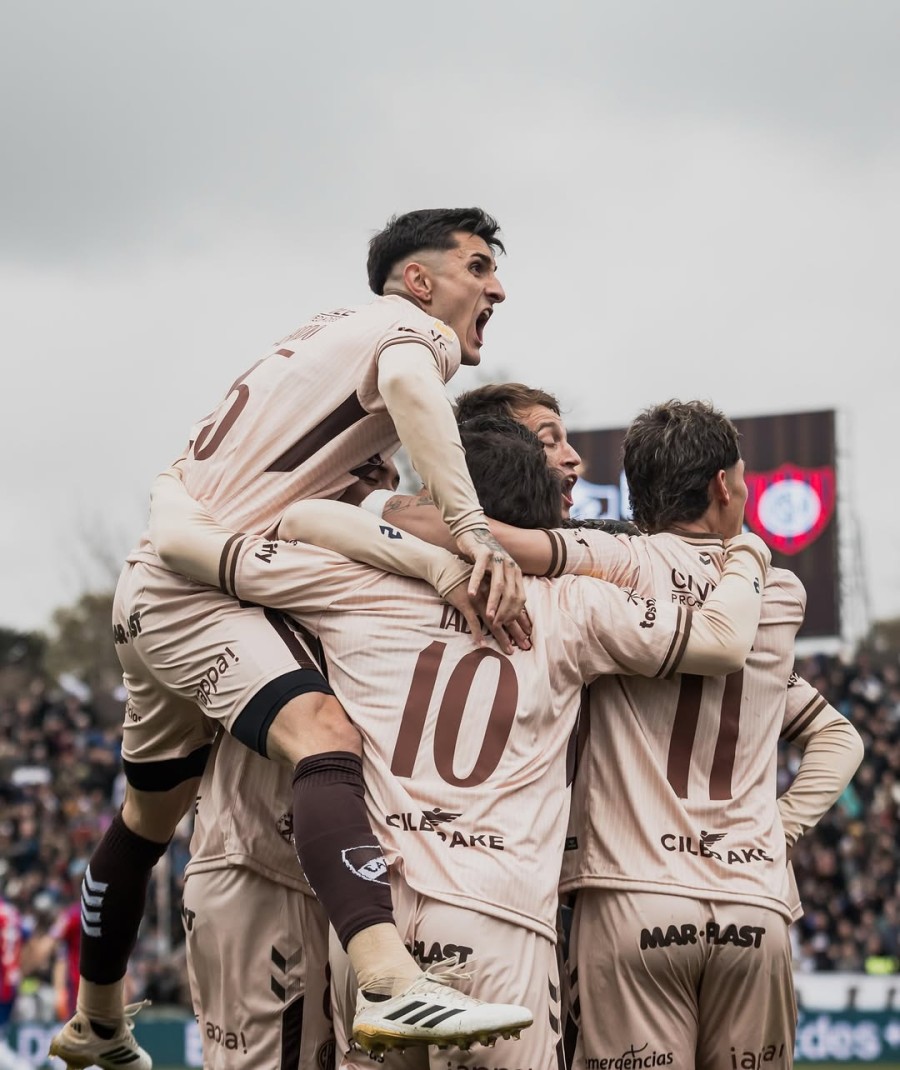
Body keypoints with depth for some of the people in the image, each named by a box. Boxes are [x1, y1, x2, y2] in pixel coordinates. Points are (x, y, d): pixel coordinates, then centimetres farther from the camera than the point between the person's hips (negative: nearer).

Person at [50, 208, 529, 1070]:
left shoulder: (338, 328, 21)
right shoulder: (413, 326, -5)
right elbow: (406, 382, -31)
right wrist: (472, 529, -37)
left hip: (156, 589, 11)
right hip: (199, 590, -11)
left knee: (154, 807, 27)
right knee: (323, 736, -33)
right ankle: (389, 982, -58)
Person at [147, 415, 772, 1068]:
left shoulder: (360, 583, 8)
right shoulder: (569, 613, 7)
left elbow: (184, 539, 11)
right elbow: (727, 640, 8)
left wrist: (169, 487, 34)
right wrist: (747, 559, 29)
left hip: (363, 908, 2)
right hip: (498, 917, -2)